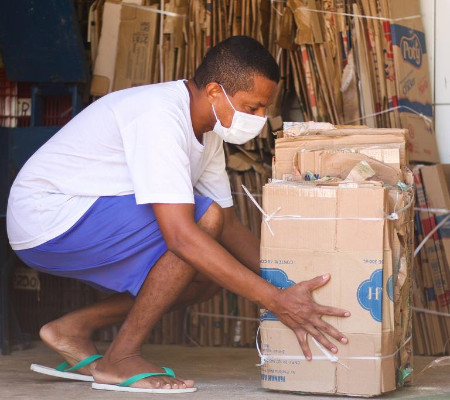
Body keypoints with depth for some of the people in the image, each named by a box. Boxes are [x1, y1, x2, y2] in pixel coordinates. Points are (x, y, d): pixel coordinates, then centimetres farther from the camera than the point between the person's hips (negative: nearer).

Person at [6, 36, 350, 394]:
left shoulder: (205, 130, 5)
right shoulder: (162, 118, -26)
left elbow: (230, 226, 11)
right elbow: (181, 236, -35)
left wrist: (288, 281, -3)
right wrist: (275, 300, -36)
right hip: (47, 216, -10)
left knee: (211, 273, 2)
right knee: (204, 217, -24)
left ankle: (74, 329, 8)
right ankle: (121, 359, -14)